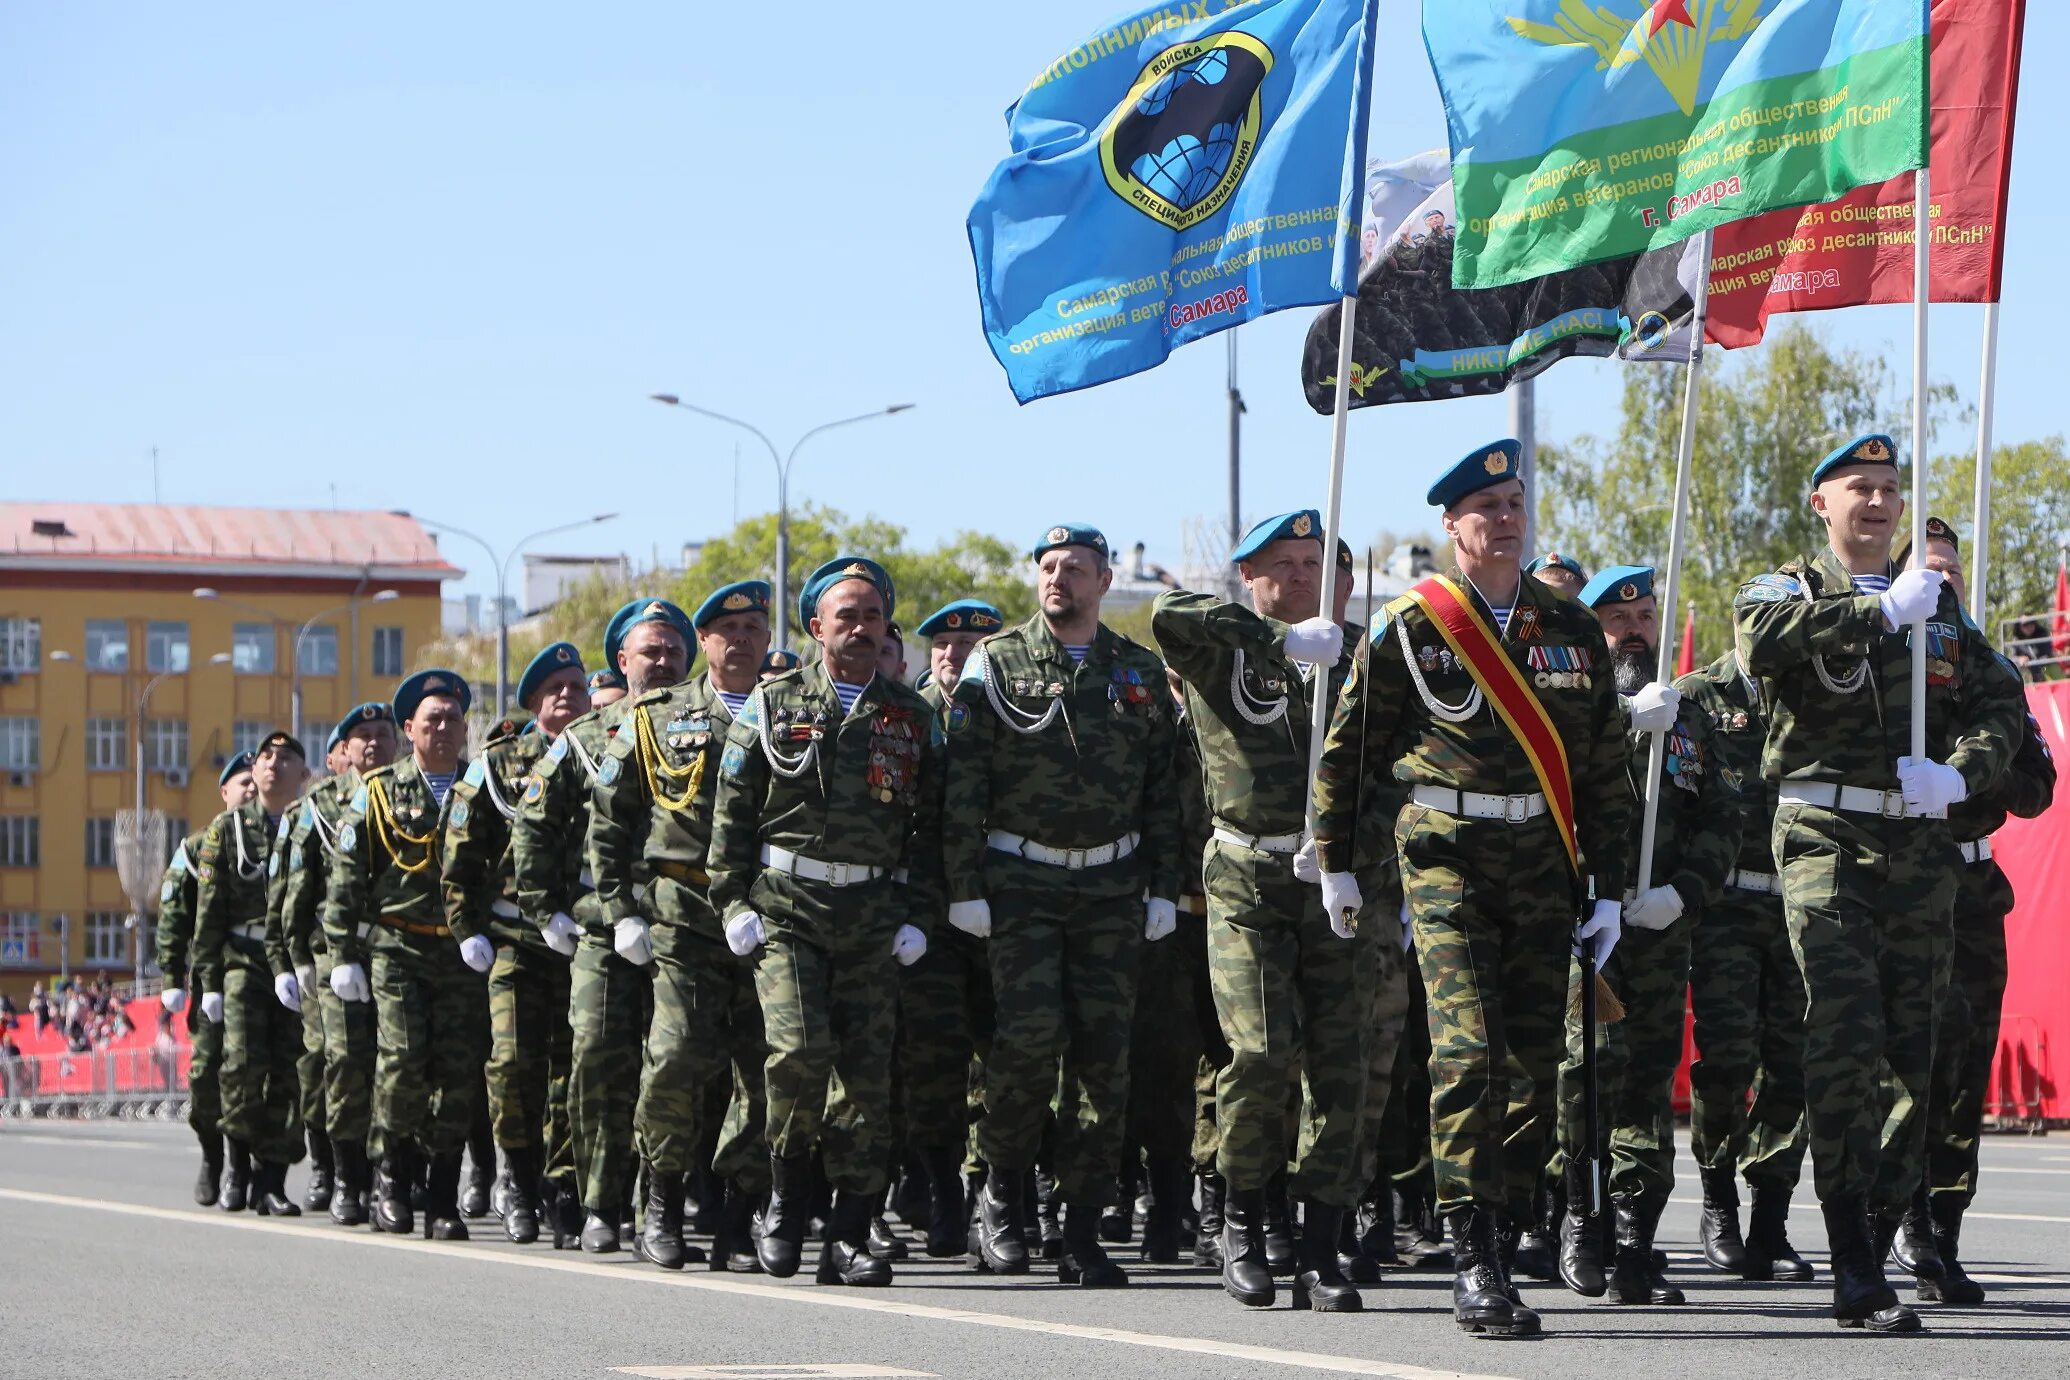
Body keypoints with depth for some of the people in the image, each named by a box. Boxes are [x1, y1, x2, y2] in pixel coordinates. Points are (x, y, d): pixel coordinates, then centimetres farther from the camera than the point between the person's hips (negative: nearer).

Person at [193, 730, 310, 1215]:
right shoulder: (227, 828, 9)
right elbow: (209, 911, 7)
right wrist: (209, 980, 1)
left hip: (299, 962, 1)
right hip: (244, 958, -1)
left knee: (289, 1073, -4)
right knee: (244, 1059, -17)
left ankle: (270, 1181, 3)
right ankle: (237, 1155, 5)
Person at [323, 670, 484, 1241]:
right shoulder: (379, 792, 7)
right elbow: (346, 877, 5)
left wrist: (485, 933, 2)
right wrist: (343, 955, -1)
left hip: (463, 953, 2)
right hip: (397, 949, -2)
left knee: (459, 1070, -5)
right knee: (403, 1058, -15)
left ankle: (443, 1198, 3)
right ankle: (392, 1176, 7)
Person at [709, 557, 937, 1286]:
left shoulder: (911, 718, 11)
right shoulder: (773, 703, 6)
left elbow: (930, 825, 12)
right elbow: (732, 811, 6)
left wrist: (915, 915, 3)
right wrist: (733, 901, -2)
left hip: (872, 915, 2)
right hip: (785, 905, -2)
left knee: (867, 1070, -3)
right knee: (799, 1048, -19)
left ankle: (848, 1236, 3)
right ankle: (786, 1191, 3)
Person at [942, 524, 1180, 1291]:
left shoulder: (1140, 673, 10)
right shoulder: (997, 664, 2)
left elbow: (1164, 788, 12)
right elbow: (962, 782, -1)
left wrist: (1163, 886, 5)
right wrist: (965, 886, -7)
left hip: (1111, 886, 3)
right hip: (1022, 882, -3)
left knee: (1103, 1048, -1)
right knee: (1030, 1033, -15)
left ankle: (1082, 1233, 4)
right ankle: (999, 1193, 5)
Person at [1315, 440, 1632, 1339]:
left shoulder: (1571, 627, 10)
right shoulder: (1411, 626, 0)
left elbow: (1605, 768, 14)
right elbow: (1349, 748, 8)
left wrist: (1608, 889, 10)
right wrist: (1337, 862, 11)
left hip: (1544, 866, 4)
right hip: (1447, 860, -4)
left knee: (1533, 1064, 2)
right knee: (1467, 1053, -15)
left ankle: (1500, 1252, 11)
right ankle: (1472, 1259, -14)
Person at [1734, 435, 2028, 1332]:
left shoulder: (1937, 604, 21)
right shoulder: (1791, 589, 7)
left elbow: (2000, 701, 11)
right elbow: (1762, 637, -18)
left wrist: (1961, 772, -8)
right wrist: (1883, 611, -17)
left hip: (1921, 845, 5)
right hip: (1826, 837, -5)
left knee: (1912, 1048, 4)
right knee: (1844, 1038, -16)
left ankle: (1881, 1228, 14)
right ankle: (1854, 1267, -17)